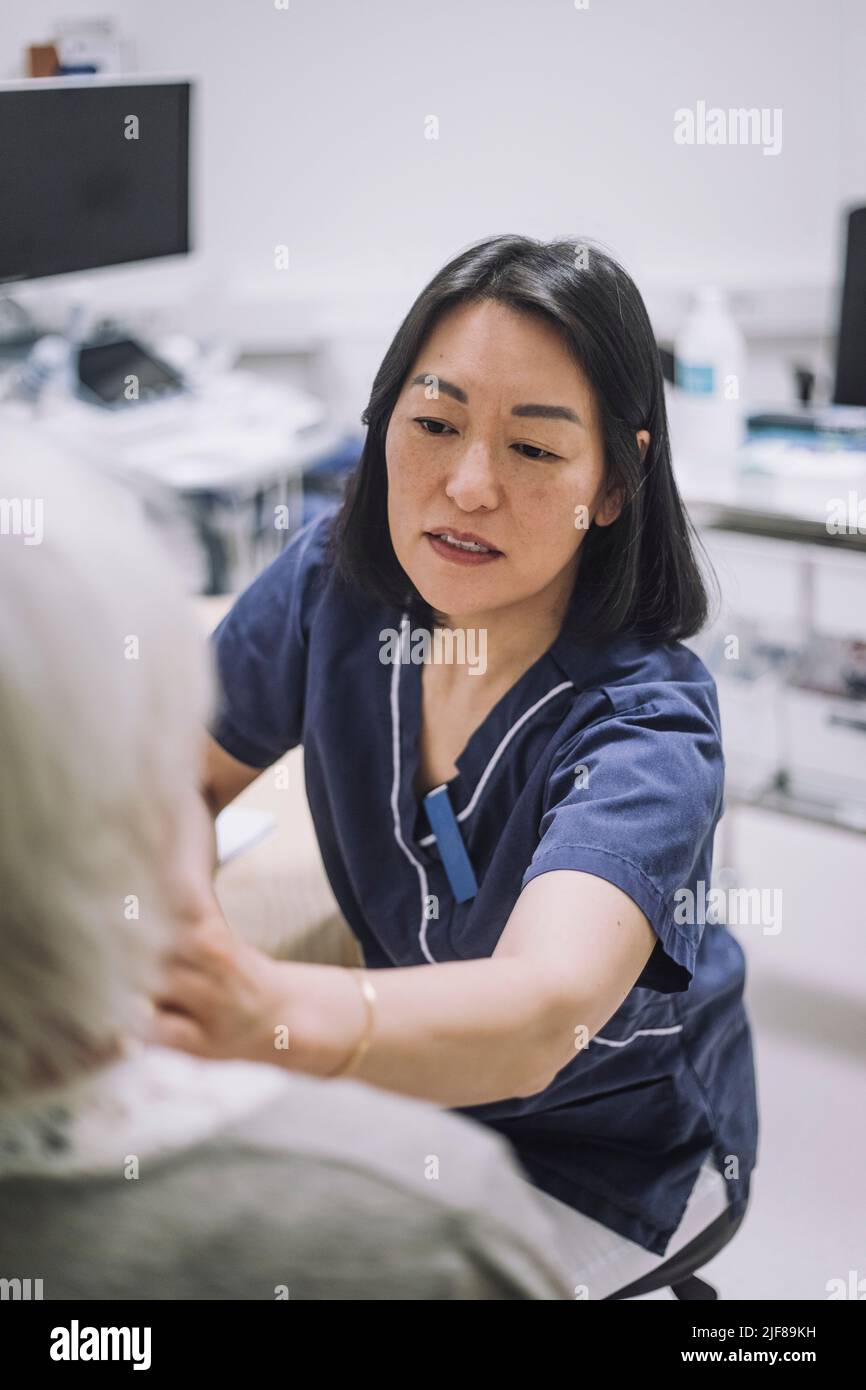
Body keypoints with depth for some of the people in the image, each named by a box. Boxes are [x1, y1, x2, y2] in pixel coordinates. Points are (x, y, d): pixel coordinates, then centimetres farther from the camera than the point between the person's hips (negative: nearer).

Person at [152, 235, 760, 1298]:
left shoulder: (646, 724, -32)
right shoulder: (338, 578, -15)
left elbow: (541, 1012, -50)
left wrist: (270, 1014, -69)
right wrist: (183, 955, -23)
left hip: (613, 1147, -4)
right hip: (409, 1078, 5)